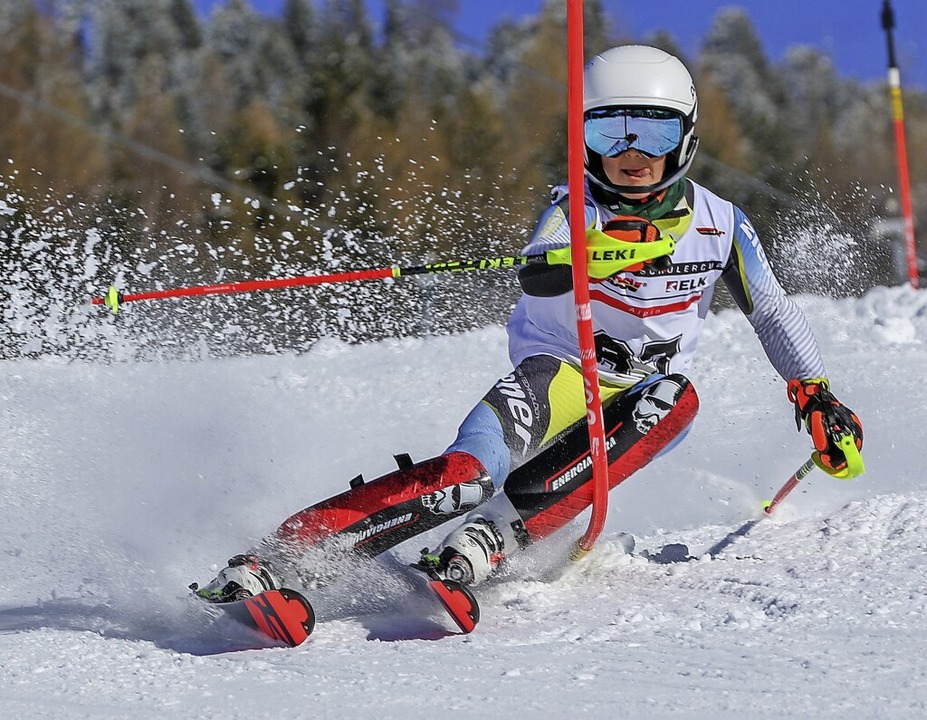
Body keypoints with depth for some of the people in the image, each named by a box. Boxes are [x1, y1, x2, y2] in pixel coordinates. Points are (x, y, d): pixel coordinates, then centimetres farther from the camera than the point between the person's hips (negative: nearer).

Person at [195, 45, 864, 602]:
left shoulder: (721, 224, -1)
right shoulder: (576, 212, -10)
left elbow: (774, 311, 13)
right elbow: (537, 280, -30)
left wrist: (816, 394, 3)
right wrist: (590, 253, -50)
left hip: (644, 391, 4)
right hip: (558, 372, -3)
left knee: (673, 399, -33)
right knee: (470, 471, -30)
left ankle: (501, 530, -40)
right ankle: (270, 557, -37)